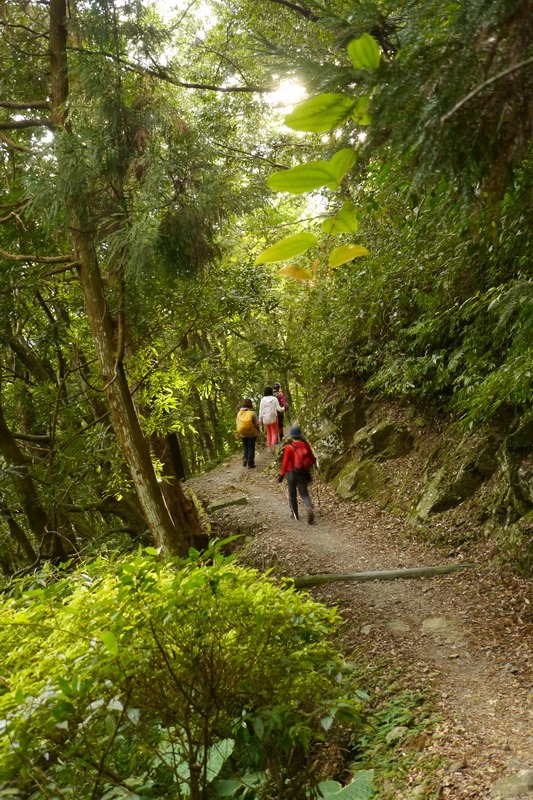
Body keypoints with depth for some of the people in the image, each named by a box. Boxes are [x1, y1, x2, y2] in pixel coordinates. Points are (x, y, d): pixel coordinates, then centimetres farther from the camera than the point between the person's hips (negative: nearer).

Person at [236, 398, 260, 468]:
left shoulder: (239, 413, -5)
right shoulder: (252, 413, -16)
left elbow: (238, 424, 2)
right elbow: (257, 424, -9)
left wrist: (238, 433, 14)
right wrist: (258, 432, 8)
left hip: (243, 434, 3)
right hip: (252, 434, -3)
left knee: (245, 447, 21)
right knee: (251, 448, 8)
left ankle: (245, 459, 3)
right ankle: (250, 464, 11)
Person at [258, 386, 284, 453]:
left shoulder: (263, 399, -5)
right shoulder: (274, 399, -10)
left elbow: (261, 410, -3)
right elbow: (278, 409, -8)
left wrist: (260, 420, 4)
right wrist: (283, 408, 13)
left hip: (265, 419, 2)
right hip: (273, 418, -2)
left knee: (268, 433, 19)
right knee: (274, 433, 7)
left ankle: (269, 447, 21)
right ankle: (273, 445, -15)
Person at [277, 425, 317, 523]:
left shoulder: (289, 447, -15)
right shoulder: (306, 445, -5)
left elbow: (285, 462, -12)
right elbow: (312, 459, 3)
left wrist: (281, 475, -4)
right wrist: (308, 465, 23)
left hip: (292, 473, -2)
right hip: (304, 473, 2)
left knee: (292, 494, 15)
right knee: (304, 493, 8)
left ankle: (295, 514, 25)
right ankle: (309, 508, -20)